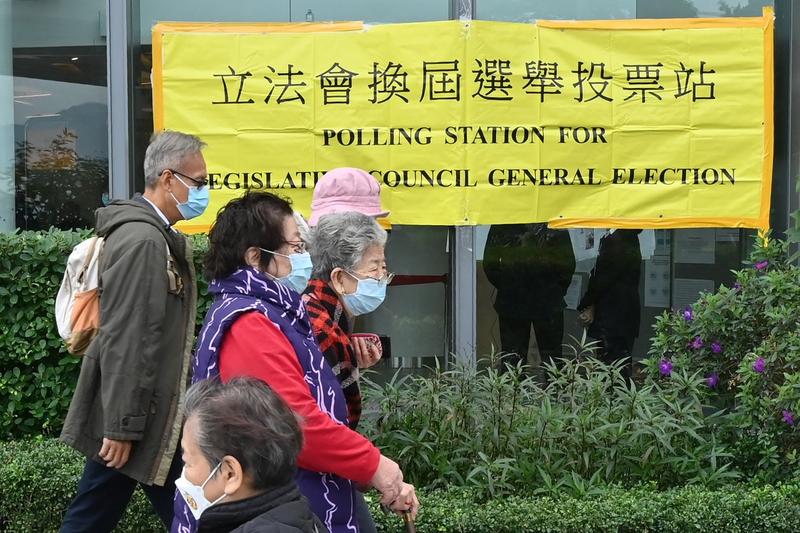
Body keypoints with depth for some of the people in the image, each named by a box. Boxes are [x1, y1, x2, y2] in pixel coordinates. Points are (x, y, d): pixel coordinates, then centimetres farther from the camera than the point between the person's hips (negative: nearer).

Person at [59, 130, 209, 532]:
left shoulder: (162, 237, 13)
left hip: (151, 414, 10)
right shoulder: (141, 240, -19)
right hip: (136, 419, -10)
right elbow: (125, 340, -22)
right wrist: (122, 426, -22)